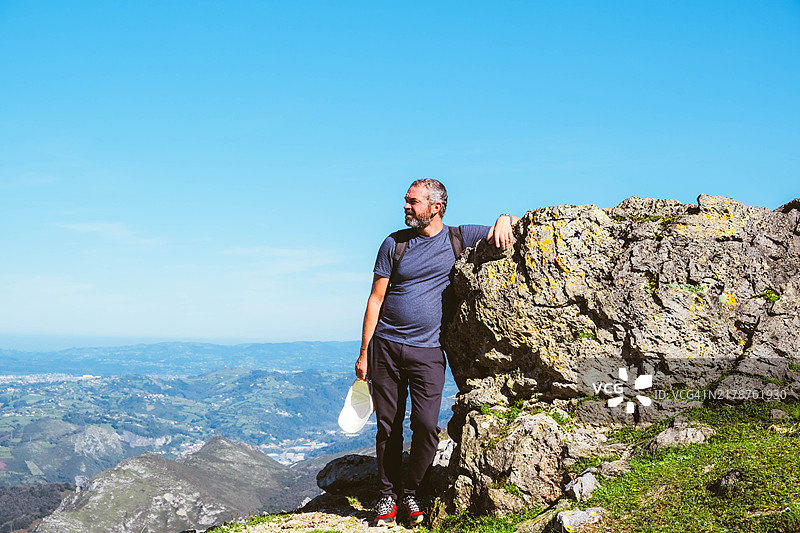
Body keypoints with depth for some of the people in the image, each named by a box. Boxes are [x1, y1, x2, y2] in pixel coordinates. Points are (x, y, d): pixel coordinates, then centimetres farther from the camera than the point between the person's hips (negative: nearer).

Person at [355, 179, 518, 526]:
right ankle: (388, 495, 19)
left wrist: (504, 220, -11)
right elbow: (376, 299, 5)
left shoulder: (458, 238, 5)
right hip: (386, 346, 1)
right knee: (388, 426, 4)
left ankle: (410, 491, 14)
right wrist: (363, 353, 1)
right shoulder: (395, 243, 5)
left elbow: (511, 223, 16)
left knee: (426, 426, -8)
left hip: (427, 351, -1)